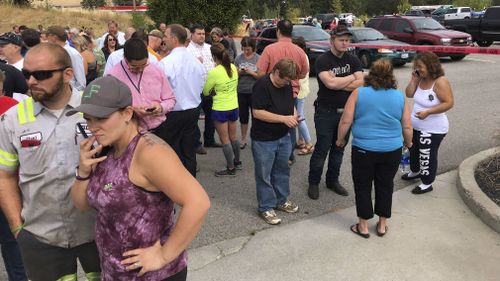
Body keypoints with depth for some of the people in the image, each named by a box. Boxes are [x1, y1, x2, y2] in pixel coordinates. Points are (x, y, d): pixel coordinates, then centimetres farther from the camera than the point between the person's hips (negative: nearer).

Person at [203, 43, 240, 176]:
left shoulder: (214, 73, -21)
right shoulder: (233, 67, -3)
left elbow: (205, 92, -10)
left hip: (220, 109, -6)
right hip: (234, 106, 7)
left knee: (225, 139, 5)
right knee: (233, 136, 21)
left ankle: (231, 168, 13)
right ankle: (237, 161, 36)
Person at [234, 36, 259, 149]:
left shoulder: (258, 58, -5)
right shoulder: (239, 58, 4)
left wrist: (251, 72, -18)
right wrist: (239, 73, -11)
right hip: (241, 92, 3)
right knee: (243, 116, 13)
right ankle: (244, 139, 27)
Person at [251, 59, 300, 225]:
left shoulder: (287, 85, 4)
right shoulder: (262, 85, -19)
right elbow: (257, 112, -24)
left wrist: (294, 115, -4)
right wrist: (284, 119, -25)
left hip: (283, 137, 7)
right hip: (263, 140, -7)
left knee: (282, 171, 19)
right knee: (264, 175, 6)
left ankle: (281, 201, 38)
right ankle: (265, 208, 20)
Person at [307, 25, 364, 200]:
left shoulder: (353, 60, 5)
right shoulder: (323, 60, -10)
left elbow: (361, 84, -8)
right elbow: (330, 83, -26)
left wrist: (338, 83, -16)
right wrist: (352, 77, -11)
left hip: (346, 112, 5)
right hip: (326, 112, -5)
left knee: (338, 149, 14)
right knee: (322, 149, 0)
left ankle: (333, 181, 28)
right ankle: (313, 183, 16)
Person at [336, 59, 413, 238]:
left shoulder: (358, 93, -6)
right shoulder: (399, 96, 1)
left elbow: (345, 121, -7)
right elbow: (407, 127, 5)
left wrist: (340, 139, 8)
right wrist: (408, 143, 23)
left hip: (363, 149, -2)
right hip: (392, 151, 3)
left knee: (363, 186, 11)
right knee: (385, 186, 16)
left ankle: (363, 226, 20)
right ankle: (382, 225, 27)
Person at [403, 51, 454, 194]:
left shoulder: (440, 82, -22)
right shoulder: (421, 79, 1)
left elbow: (449, 103, -25)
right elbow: (409, 94, 3)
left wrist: (428, 112, -31)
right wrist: (414, 79, -9)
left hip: (433, 129, -8)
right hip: (416, 126, 8)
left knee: (427, 156, 2)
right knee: (414, 151, 25)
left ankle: (427, 183, 19)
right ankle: (415, 171, 49)